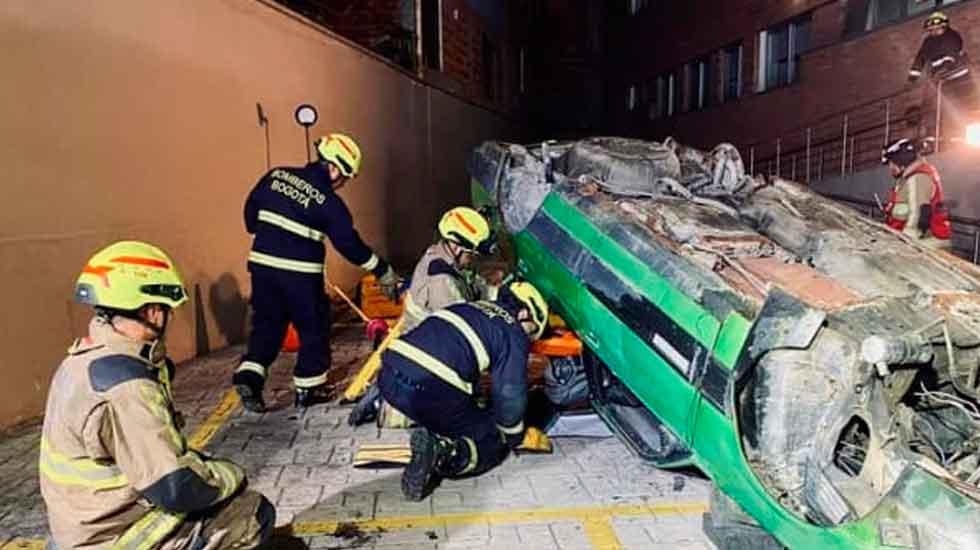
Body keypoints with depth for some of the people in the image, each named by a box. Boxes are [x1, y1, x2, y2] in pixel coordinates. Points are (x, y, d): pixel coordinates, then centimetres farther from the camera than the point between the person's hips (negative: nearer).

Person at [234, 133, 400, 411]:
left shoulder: (276, 176, 4)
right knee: (314, 329, 12)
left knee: (267, 324, 18)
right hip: (300, 274, -5)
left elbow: (251, 209, 12)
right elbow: (350, 244, -8)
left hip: (261, 264, 5)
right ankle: (307, 390, 18)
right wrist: (383, 270, 2)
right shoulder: (329, 203, -11)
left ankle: (249, 374, 3)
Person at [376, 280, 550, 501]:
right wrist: (513, 437, 25)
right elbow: (509, 393, 6)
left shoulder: (470, 308, 29)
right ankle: (442, 452, -16)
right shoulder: (514, 333, 8)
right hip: (429, 387, -8)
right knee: (491, 444, 11)